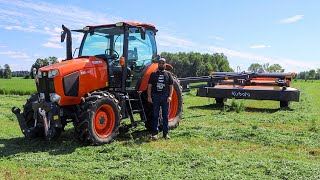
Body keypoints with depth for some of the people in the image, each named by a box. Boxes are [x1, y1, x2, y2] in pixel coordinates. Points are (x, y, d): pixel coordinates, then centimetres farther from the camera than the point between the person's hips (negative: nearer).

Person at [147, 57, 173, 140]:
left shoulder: (168, 74, 7)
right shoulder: (153, 74, 5)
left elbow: (171, 86, 5)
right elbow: (149, 86, 3)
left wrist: (170, 96, -6)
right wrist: (149, 96, -5)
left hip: (165, 97, 1)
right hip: (155, 97, -1)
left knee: (165, 115, 5)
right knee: (155, 115, 3)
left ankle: (166, 133, 13)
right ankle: (155, 133, 9)